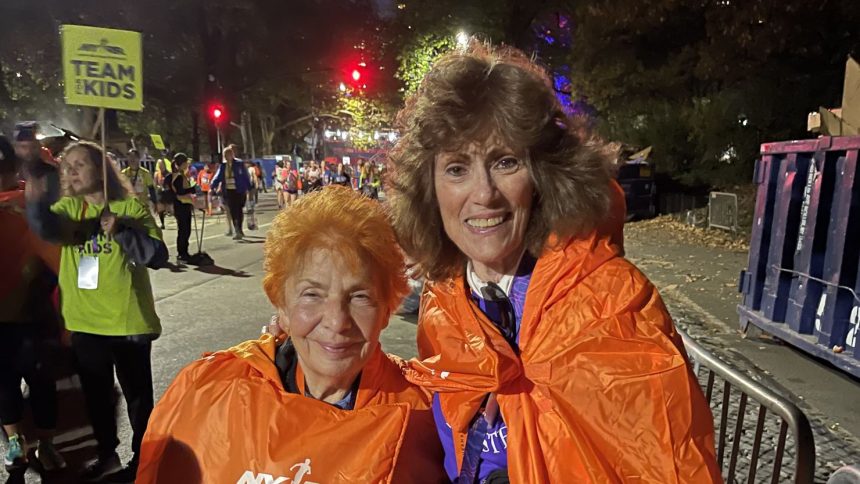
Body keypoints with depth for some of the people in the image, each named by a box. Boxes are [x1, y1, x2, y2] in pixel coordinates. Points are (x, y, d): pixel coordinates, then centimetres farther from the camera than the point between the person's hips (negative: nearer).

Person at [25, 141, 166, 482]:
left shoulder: (130, 208, -8)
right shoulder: (68, 207, 3)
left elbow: (158, 256, -15)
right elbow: (47, 228, -19)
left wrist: (121, 233, -26)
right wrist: (37, 202, -38)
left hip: (127, 319, -4)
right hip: (84, 321, 5)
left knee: (136, 394, 9)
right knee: (95, 393, 19)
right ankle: (107, 455, 39)